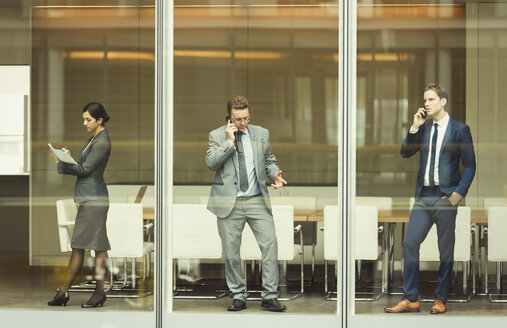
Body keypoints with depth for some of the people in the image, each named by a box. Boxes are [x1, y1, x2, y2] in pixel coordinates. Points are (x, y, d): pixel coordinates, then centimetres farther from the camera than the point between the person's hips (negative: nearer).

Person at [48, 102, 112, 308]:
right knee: (77, 246, 9)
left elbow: (86, 169, -14)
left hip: (94, 198, -10)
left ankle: (100, 292, 0)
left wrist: (61, 164, -6)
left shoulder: (102, 142, -11)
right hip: (87, 198, 10)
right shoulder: (94, 139, 19)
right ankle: (63, 291, 12)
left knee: (98, 246, -5)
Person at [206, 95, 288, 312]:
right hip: (229, 203, -2)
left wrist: (275, 174, -1)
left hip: (257, 200, 2)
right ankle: (238, 297, 15)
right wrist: (229, 142, -13)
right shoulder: (217, 136, 3)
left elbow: (269, 160, 19)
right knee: (231, 251, 2)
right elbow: (211, 163, -10)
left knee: (270, 244, -8)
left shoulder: (261, 134, 11)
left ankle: (269, 296, -2)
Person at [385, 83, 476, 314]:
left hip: (445, 197, -4)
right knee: (410, 243, -1)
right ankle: (410, 299, 5)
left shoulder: (460, 129, -2)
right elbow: (405, 153, 6)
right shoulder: (423, 127, 11)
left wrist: (459, 193, -10)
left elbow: (470, 165, -1)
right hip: (423, 196, 4)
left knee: (446, 249, 2)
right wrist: (414, 128, -4)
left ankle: (441, 300, 12)